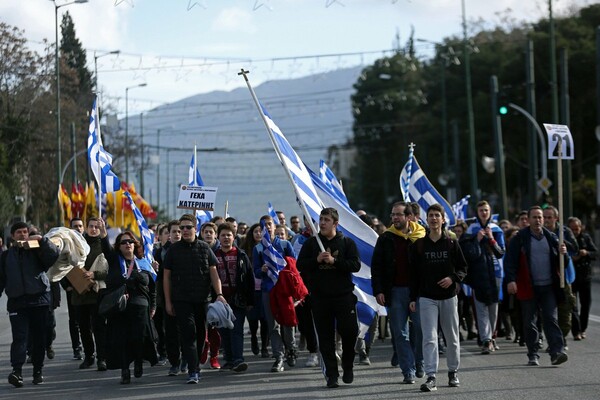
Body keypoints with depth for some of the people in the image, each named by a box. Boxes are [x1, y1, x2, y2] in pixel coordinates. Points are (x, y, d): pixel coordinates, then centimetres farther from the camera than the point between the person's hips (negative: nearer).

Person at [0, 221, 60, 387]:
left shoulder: (37, 251, 6)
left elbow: (53, 254, -12)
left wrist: (41, 239, -20)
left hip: (39, 299, 0)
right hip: (17, 302, 0)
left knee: (39, 337, 4)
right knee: (19, 337, -11)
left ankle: (38, 370, 14)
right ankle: (17, 371, -22)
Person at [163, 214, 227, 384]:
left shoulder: (204, 248, 6)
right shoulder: (174, 250, 3)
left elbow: (213, 272, 3)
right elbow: (166, 276, 6)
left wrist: (219, 294, -9)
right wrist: (168, 302, 3)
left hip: (202, 299, 2)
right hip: (182, 300, -2)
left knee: (201, 334, 10)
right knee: (188, 334, -11)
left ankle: (196, 365, 26)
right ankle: (193, 371, -15)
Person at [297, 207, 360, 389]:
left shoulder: (347, 243, 4)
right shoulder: (311, 243, 8)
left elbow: (355, 265, -6)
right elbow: (300, 265, 3)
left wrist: (334, 261, -17)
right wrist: (316, 260, -14)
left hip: (344, 296, -2)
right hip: (319, 297, 2)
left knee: (349, 331, -8)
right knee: (325, 338, 3)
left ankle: (348, 365, 17)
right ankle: (331, 375, 9)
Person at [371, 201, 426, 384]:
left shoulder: (421, 236, 3)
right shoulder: (386, 239, 8)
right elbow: (376, 266, 7)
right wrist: (378, 291, -2)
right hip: (395, 291, 1)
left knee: (423, 329, -2)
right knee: (400, 334, 1)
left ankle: (419, 363, 20)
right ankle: (408, 371, 6)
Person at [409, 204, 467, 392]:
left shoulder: (451, 243, 3)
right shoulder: (418, 245, 3)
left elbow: (463, 267, 6)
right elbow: (414, 273, 6)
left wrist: (453, 278, -14)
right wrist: (413, 298, 2)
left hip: (449, 296, 1)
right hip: (427, 298, -1)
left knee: (452, 337, 9)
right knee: (429, 338, -9)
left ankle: (453, 373, 24)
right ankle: (431, 377, -12)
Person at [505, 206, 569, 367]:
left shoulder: (551, 237, 10)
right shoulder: (519, 238, 0)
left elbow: (559, 263, 13)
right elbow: (510, 260, -4)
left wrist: (562, 253, -10)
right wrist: (511, 280, -16)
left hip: (549, 287, 2)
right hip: (528, 287, -2)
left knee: (551, 320, -5)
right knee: (530, 322, 5)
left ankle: (557, 352, -11)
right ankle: (533, 355, 13)